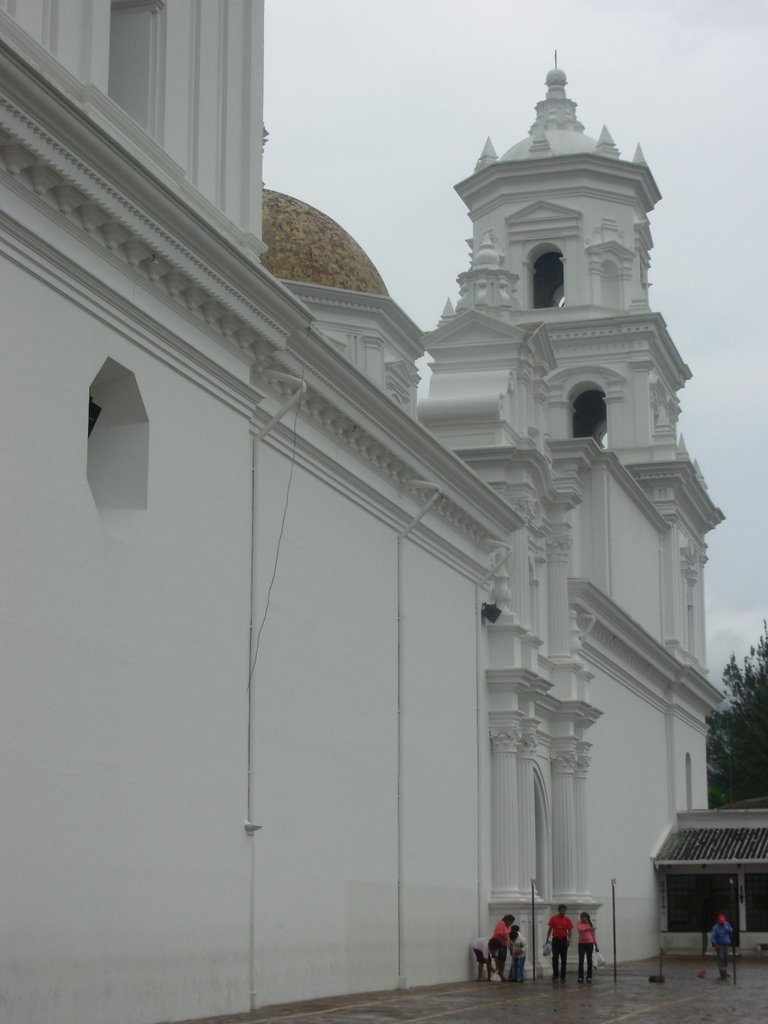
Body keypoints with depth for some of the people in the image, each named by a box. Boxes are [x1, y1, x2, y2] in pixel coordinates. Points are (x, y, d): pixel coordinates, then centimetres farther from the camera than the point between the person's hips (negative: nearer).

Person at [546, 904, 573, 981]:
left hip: (563, 940, 1)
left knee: (563, 959, 4)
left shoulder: (567, 920, 1)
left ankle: (562, 975, 10)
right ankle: (555, 975, 3)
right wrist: (547, 939, -4)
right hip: (555, 940, -1)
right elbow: (549, 929, 2)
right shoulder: (553, 918, 0)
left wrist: (569, 939, -13)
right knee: (555, 958, -1)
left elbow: (569, 930, 2)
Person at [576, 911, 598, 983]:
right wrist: (588, 929, -27)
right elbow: (580, 929, -17)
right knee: (581, 961, -3)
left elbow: (594, 934, 5)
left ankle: (589, 977, 6)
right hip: (581, 943, 0)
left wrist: (596, 945, 3)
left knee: (589, 960, 1)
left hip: (589, 943, 0)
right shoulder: (578, 923, 3)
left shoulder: (590, 924, 3)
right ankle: (580, 977, 2)